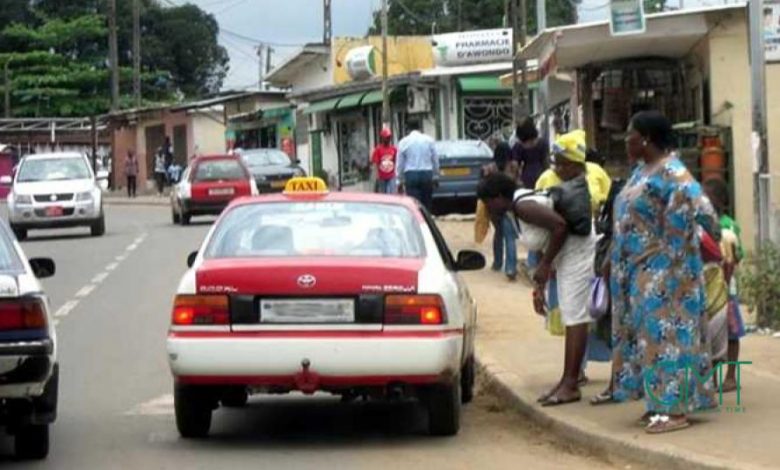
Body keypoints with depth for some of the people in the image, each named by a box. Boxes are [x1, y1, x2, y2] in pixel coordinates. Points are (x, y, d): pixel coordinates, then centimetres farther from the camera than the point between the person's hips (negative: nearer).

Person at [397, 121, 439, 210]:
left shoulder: (403, 142, 1)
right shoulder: (429, 140, 4)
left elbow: (400, 163, 3)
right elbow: (435, 160, 8)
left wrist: (400, 180, 10)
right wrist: (436, 176, 17)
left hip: (411, 175, -2)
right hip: (427, 174, 2)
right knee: (427, 204, 8)